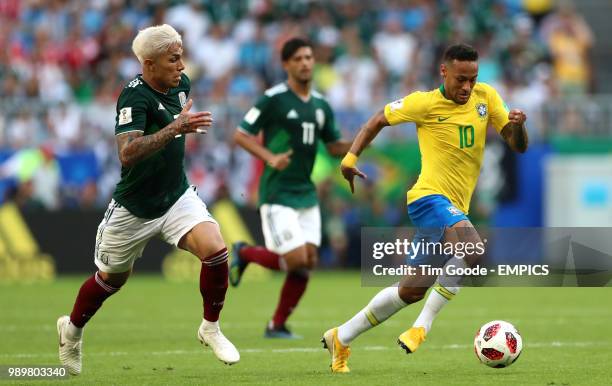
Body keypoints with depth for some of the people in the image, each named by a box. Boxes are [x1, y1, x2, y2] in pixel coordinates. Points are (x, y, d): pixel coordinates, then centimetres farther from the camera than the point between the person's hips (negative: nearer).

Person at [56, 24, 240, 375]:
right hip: (135, 207, -5)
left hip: (177, 195, 5)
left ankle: (211, 329, 2)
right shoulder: (135, 97, -25)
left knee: (215, 250, -19)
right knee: (112, 278, 14)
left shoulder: (181, 83, -2)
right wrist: (176, 127, -46)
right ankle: (72, 330, 43)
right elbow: (128, 153, -41)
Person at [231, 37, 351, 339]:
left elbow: (334, 146, 18)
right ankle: (244, 253, 13)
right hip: (277, 193, -7)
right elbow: (240, 135, -8)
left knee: (308, 262, -1)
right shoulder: (273, 99, -9)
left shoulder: (321, 105, 11)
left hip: (306, 193, 7)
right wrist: (270, 158, -22)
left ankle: (278, 325, 12)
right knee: (297, 260, -14)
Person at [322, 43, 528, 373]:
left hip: (455, 208, 7)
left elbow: (518, 146, 6)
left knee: (411, 291, 12)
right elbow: (379, 120, 10)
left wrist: (517, 125, -15)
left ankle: (341, 338, 26)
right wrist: (351, 156, 0)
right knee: (473, 248, -33)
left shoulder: (486, 97, 7)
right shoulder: (425, 103, -4)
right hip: (430, 197, -7)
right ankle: (422, 327, -24)